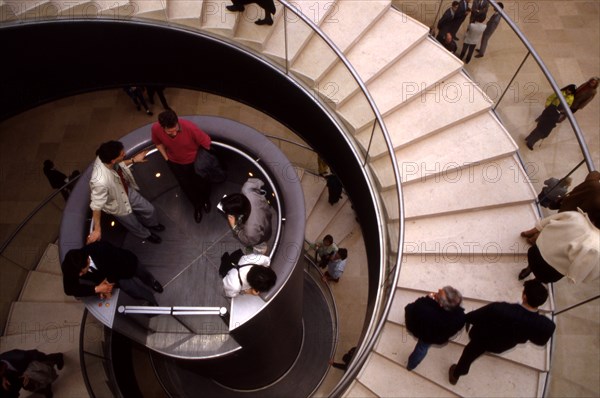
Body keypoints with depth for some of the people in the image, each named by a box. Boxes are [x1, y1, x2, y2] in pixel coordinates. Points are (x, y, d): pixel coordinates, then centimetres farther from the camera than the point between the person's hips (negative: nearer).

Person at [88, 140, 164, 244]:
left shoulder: (105, 158, -28)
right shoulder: (101, 182, -47)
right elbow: (97, 206, -33)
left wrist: (133, 160, 4)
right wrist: (97, 230, -23)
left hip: (128, 190, 5)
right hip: (118, 206, -5)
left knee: (149, 210, 24)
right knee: (134, 225, 24)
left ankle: (152, 224, 60)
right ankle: (146, 235, 59)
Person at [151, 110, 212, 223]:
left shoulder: (189, 127, -40)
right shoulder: (156, 129, -30)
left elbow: (206, 142, -22)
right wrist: (167, 158, -2)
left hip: (195, 161, -2)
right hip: (175, 164, 2)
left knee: (202, 184, 25)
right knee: (187, 187, 24)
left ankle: (206, 199, 60)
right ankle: (197, 206, 55)